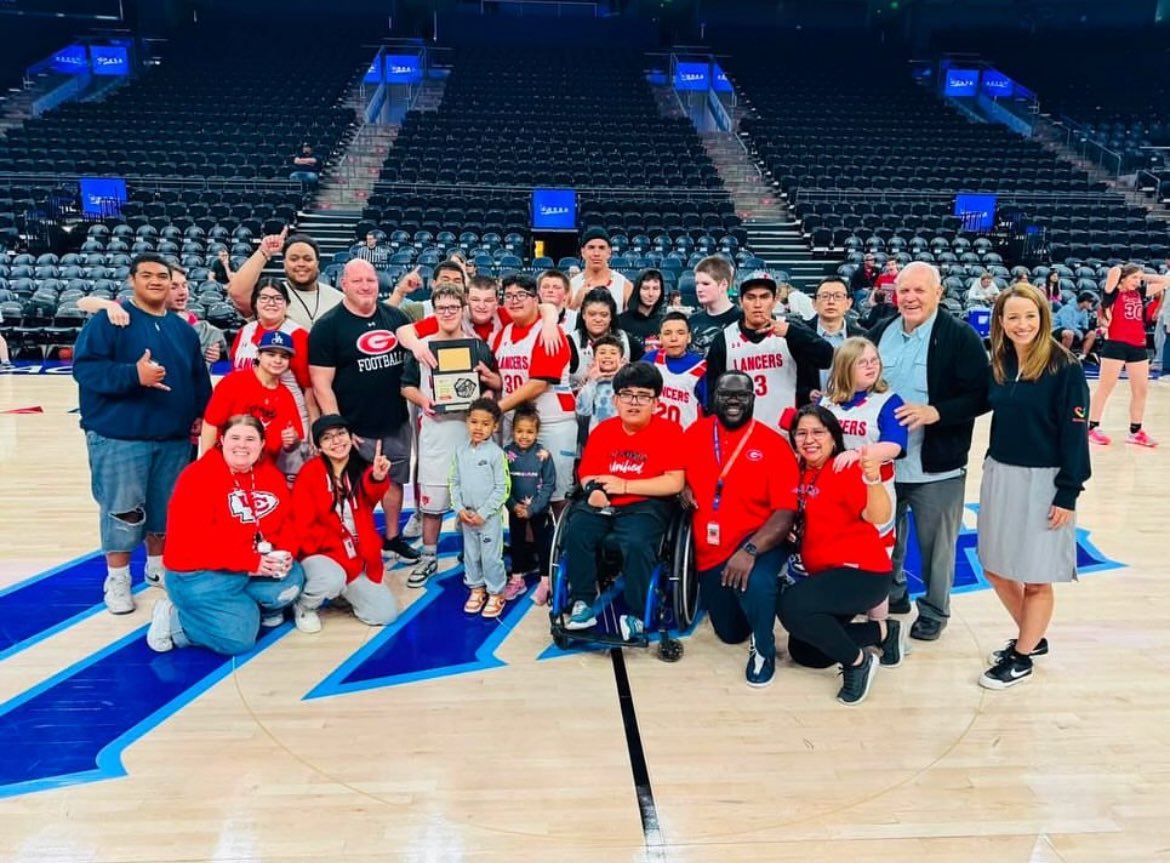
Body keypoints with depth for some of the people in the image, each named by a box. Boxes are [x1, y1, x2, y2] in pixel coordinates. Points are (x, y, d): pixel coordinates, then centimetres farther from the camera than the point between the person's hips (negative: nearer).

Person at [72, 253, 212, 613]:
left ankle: (158, 565, 31)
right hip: (119, 436, -5)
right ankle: (117, 579, 14)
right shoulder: (107, 320, -5)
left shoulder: (183, 328, 13)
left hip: (175, 437, 5)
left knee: (165, 507, 14)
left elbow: (199, 377, 17)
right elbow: (85, 367, -14)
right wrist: (133, 375, -27)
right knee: (122, 508, -1)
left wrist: (200, 415, 7)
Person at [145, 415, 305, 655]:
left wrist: (286, 553, -17)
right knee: (238, 638, -15)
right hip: (200, 573, -6)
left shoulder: (272, 476, 6)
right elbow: (192, 536, -24)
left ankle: (255, 607, 12)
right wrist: (249, 561, -27)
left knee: (292, 580, -18)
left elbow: (286, 521, 6)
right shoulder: (198, 476, -16)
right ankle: (173, 618, 9)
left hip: (258, 567, 6)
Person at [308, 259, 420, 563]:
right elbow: (321, 384, -12)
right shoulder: (327, 326, -9)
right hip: (357, 428, -5)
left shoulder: (395, 317, 4)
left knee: (394, 481, 16)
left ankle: (393, 538, 34)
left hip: (397, 423, 5)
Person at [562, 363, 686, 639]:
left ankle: (637, 614, -10)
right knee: (576, 532, -23)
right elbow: (587, 474, 11)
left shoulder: (669, 431, -5)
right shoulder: (603, 430, 8)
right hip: (603, 504, 4)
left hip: (645, 506, -4)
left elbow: (674, 483, -13)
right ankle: (583, 602, -6)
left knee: (635, 544, -32)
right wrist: (594, 490, -14)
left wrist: (624, 486, -14)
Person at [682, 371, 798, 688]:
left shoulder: (774, 444, -12)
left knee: (754, 582, -39)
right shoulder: (695, 434, -1)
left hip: (758, 541, -4)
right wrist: (682, 488, -9)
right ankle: (766, 587, 48)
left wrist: (751, 550, -32)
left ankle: (763, 649, -7)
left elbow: (786, 512, -18)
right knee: (730, 633, 16)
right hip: (709, 551, 5)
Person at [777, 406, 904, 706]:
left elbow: (879, 517, -31)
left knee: (792, 606, -30)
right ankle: (883, 631, 21)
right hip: (825, 575, 8)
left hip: (863, 572, -8)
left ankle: (857, 661, -8)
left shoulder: (848, 469, -16)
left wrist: (873, 479, -48)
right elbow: (799, 519, 21)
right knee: (803, 652, 12)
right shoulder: (800, 473, 4)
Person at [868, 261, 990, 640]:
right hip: (884, 462, 5)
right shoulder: (881, 332, 5)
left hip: (937, 467, -4)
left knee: (935, 545, 10)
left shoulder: (961, 337, -10)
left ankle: (934, 610, 30)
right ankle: (890, 595, 40)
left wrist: (933, 412, -27)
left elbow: (980, 396, -14)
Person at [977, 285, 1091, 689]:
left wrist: (1068, 493, -14)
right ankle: (1031, 638, 36)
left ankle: (1022, 656, 25)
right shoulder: (998, 363, 4)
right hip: (999, 476, 6)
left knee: (1036, 578, 7)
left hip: (1043, 481, -6)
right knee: (996, 569, 15)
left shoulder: (1065, 368, -13)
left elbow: (1075, 433, -13)